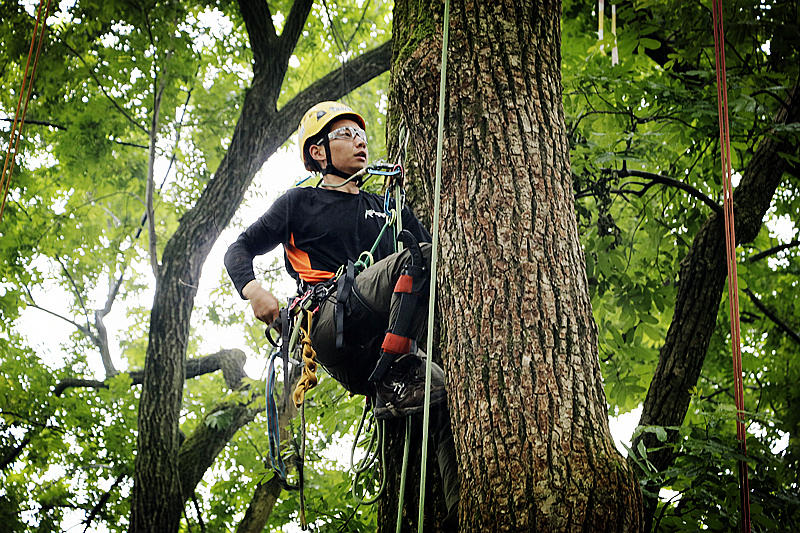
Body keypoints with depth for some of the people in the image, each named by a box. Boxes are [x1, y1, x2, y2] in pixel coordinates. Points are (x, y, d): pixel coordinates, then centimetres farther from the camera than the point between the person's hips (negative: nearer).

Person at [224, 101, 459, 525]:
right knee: (416, 259, -28)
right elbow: (240, 249, 20)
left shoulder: (387, 208, 33)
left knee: (446, 395, -23)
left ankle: (460, 511, -32)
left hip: (374, 346, 5)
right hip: (331, 325, -5)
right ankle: (393, 378, -32)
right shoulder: (300, 203, 21)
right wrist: (252, 289, -2)